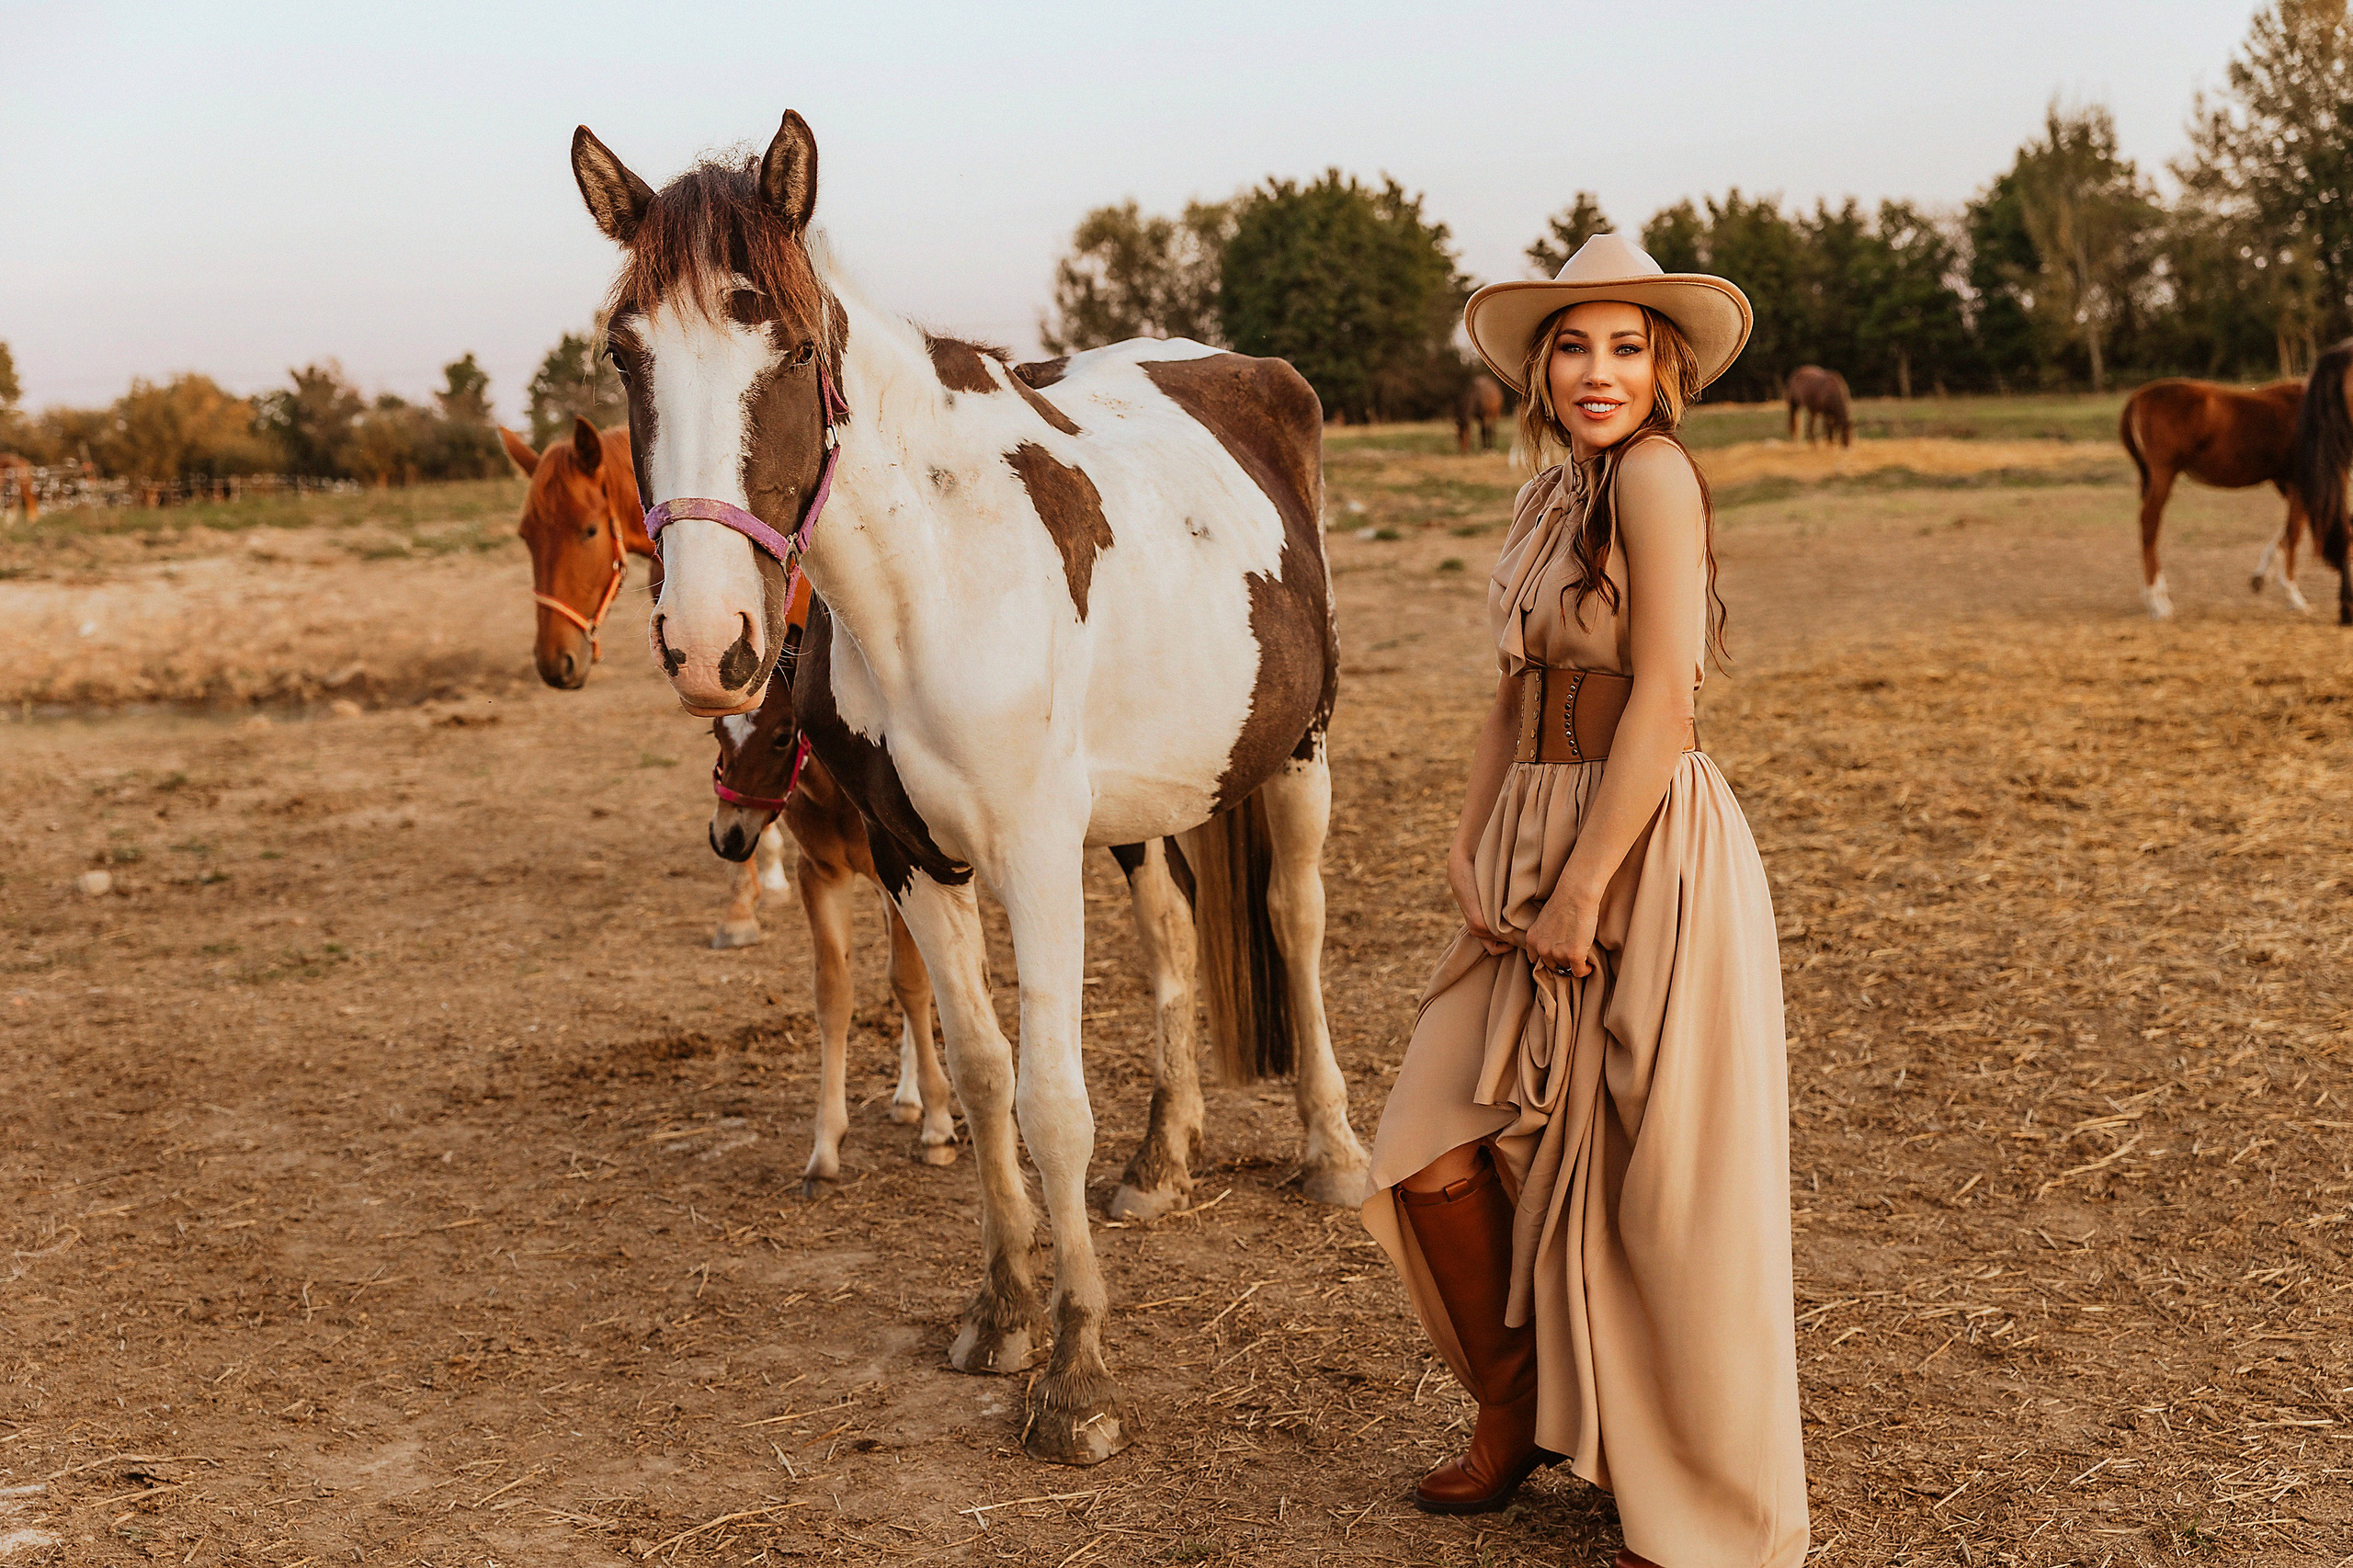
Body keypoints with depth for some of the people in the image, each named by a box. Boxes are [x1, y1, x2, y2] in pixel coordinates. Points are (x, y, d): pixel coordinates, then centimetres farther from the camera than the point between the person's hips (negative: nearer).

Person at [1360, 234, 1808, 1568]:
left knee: (1656, 1192, 4)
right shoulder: (1549, 497, 14)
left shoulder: (1655, 474, -12)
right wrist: (1474, 852, 5)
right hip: (1533, 854, 8)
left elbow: (1663, 702, -17)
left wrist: (1582, 888, -17)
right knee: (1432, 1160, 5)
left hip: (1648, 854, -8)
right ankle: (1513, 1410, 30)